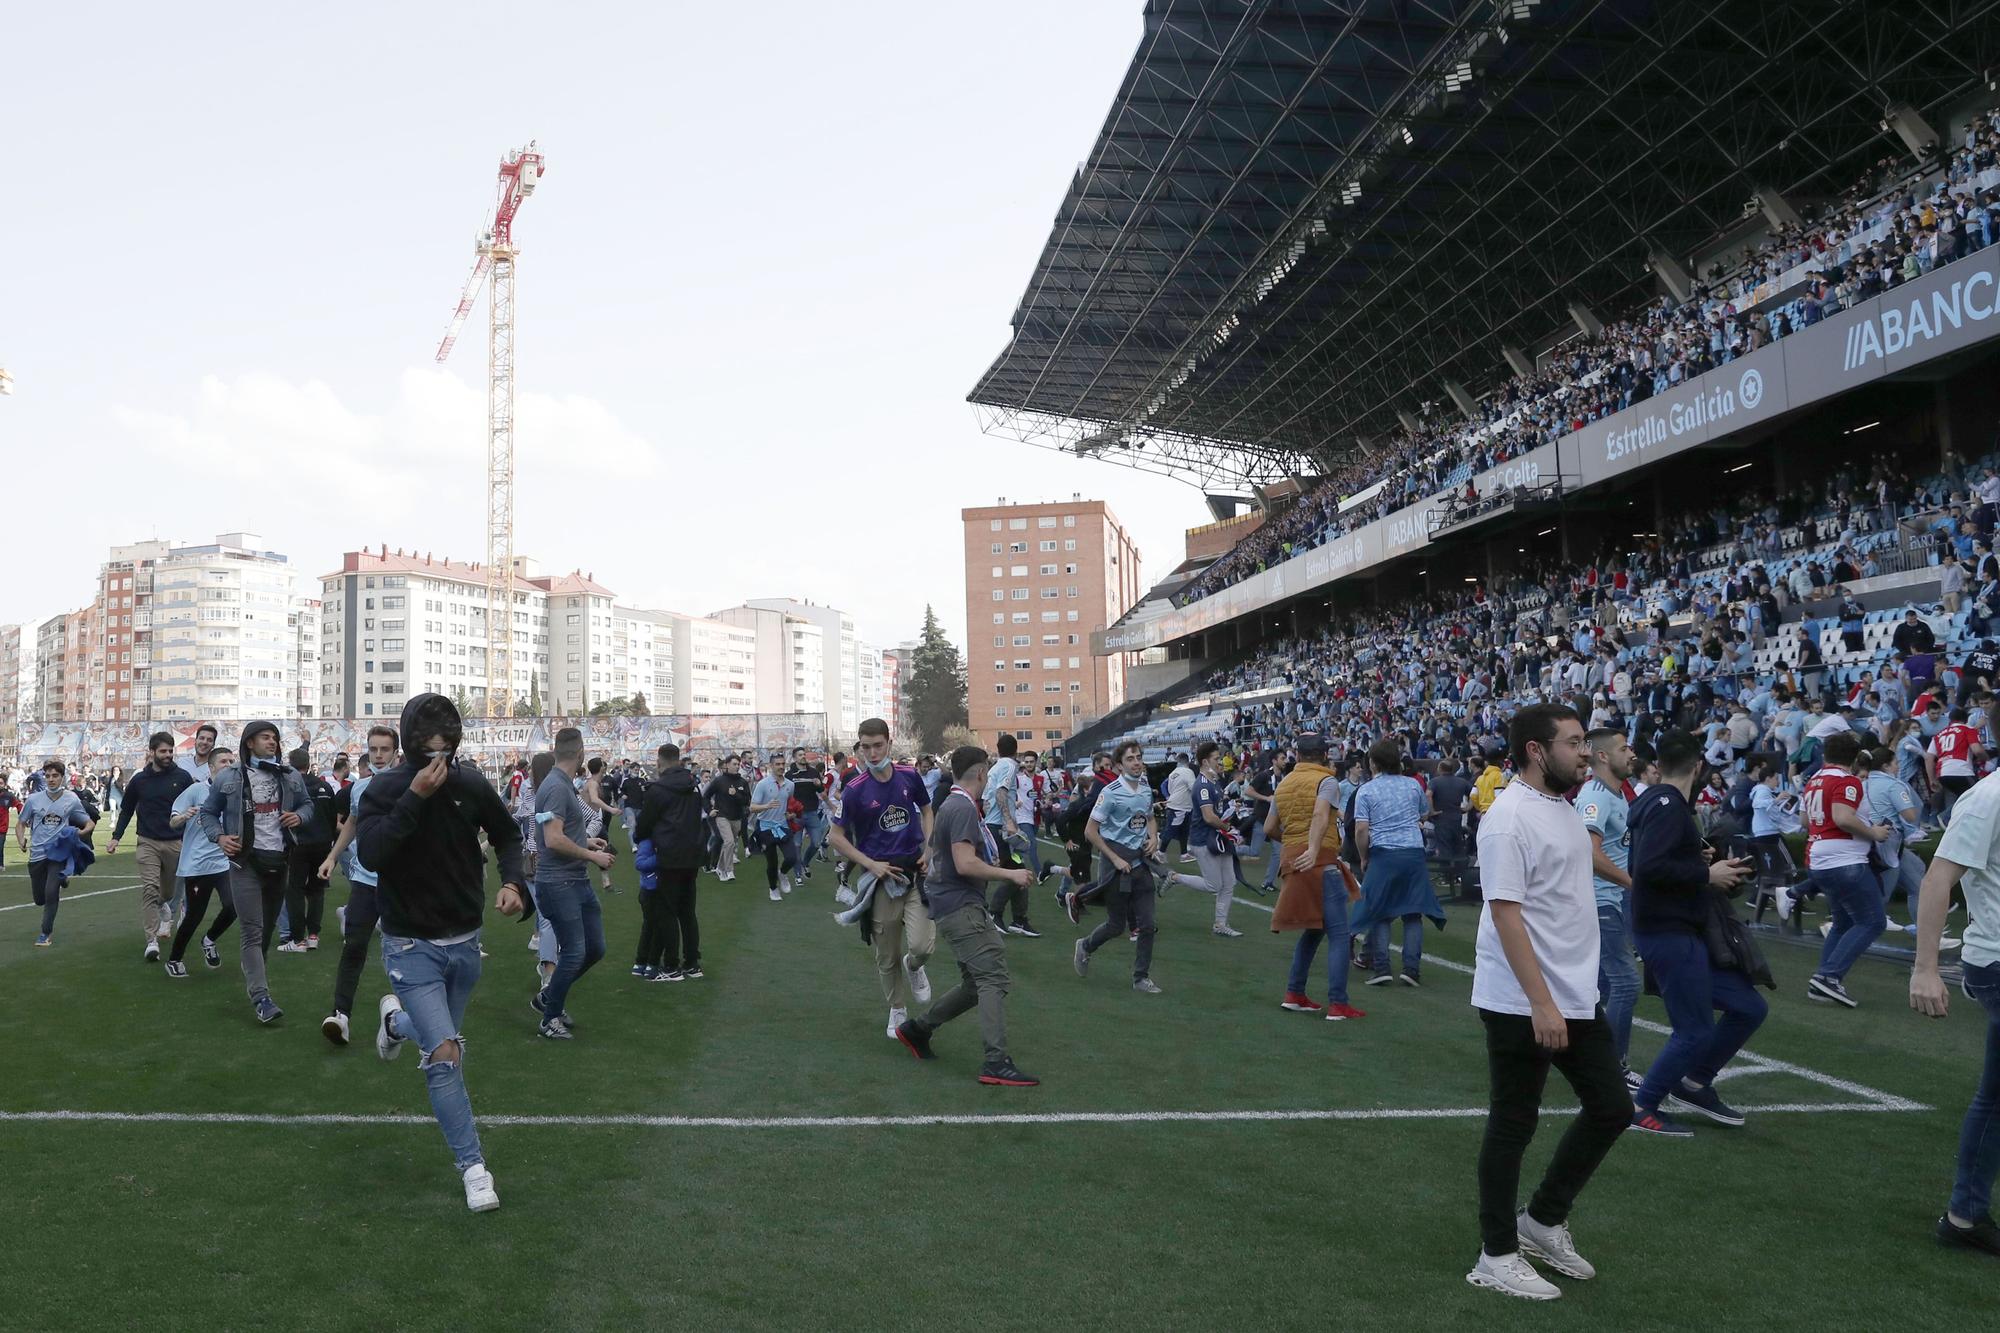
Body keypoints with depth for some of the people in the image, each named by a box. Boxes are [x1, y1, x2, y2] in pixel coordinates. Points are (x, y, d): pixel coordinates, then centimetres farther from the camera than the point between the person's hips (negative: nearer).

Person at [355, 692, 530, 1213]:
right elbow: (370, 854, -30)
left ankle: (395, 1019, 56)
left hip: (465, 940, 4)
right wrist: (414, 798, -35)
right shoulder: (386, 789, -15)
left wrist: (512, 881, -8)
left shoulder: (471, 784, -7)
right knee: (446, 1055, -13)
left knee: (443, 1038, 22)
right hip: (412, 945, -4)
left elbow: (507, 834, 10)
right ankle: (472, 1166, 1)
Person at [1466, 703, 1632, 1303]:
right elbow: (1506, 914, -23)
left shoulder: (1564, 808, 10)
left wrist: (1566, 996, 19)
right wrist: (1541, 1004, -25)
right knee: (1512, 1127, 2)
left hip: (1579, 998, 9)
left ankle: (1544, 1219, 29)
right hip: (1523, 1006, -9)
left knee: (1611, 1108, 14)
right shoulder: (1510, 817, -19)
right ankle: (1497, 1254, 16)